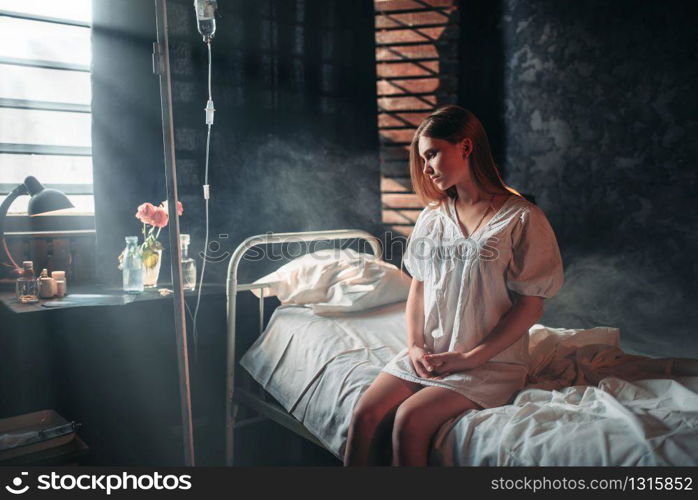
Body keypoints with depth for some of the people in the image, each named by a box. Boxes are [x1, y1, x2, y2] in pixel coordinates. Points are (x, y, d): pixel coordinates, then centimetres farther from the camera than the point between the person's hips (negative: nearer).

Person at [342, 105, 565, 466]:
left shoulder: (521, 218, -8)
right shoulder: (432, 216, 11)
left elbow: (531, 305, -9)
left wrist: (470, 357, -14)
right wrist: (415, 346, -3)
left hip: (491, 361, -5)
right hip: (428, 354, 5)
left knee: (410, 419, -25)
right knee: (365, 413, -17)